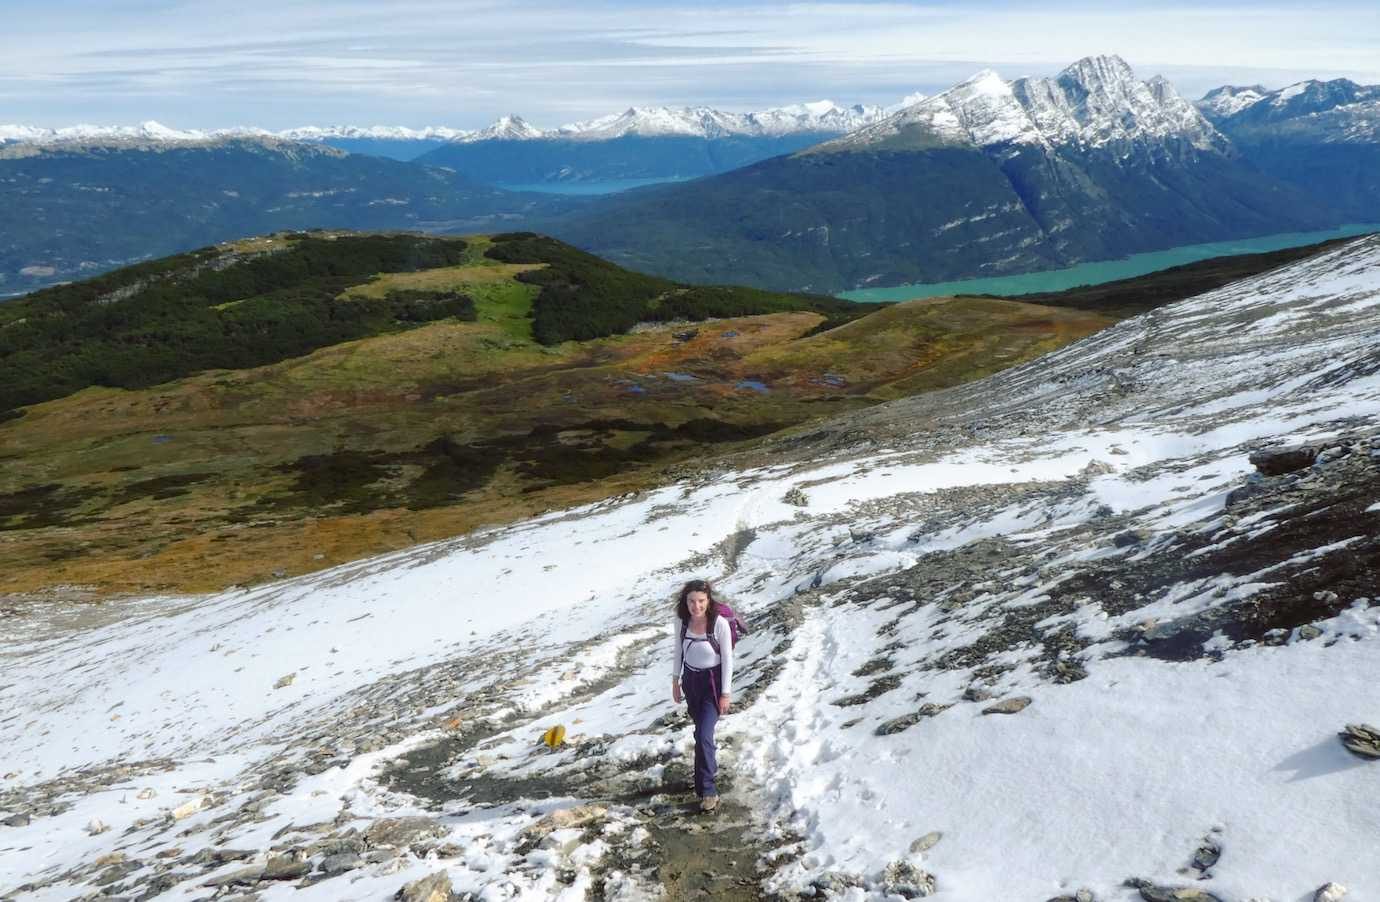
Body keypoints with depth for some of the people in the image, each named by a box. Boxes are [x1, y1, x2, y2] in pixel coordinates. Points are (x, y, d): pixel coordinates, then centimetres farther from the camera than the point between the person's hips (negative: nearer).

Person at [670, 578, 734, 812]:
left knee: (703, 735, -15)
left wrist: (726, 693, -12)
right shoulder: (681, 621, -10)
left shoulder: (720, 623, -23)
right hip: (691, 679, 5)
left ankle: (707, 790, -6)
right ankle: (710, 764, 48)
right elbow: (678, 652, 5)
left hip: (713, 681, -5)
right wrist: (675, 681, 9)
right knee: (701, 731, 21)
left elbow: (727, 659, -14)